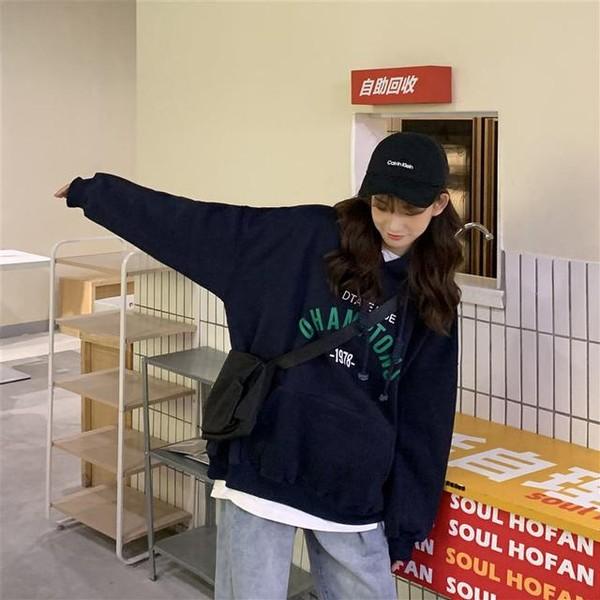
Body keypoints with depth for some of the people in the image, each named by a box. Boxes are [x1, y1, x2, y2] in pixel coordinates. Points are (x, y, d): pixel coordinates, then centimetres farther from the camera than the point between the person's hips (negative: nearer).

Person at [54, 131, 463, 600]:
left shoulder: (432, 303, 4)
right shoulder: (306, 236, -4)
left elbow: (424, 420, 7)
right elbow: (198, 223, 0)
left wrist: (406, 527, 7)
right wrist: (91, 191, 3)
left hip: (353, 491, 2)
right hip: (262, 469, -2)